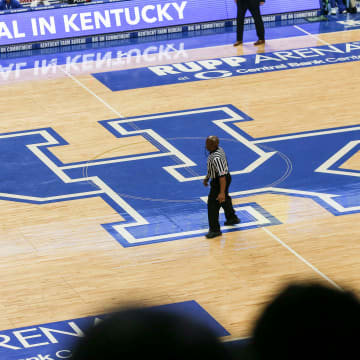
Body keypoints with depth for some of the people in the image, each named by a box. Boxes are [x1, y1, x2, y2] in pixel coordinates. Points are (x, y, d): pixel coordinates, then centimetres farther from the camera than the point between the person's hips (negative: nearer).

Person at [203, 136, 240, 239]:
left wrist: (222, 192, -32)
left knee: (213, 204, 2)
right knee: (224, 199, 30)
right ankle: (232, 218, 51)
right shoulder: (219, 149, -4)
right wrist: (207, 177, 23)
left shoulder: (216, 158, -35)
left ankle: (214, 230, 13)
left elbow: (222, 176, -34)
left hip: (219, 182, -10)